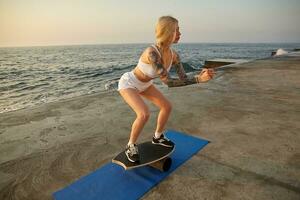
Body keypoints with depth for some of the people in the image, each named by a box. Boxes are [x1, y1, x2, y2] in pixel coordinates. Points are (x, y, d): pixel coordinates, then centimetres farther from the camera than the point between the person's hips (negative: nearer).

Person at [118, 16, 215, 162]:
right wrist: (198, 80, -40)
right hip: (128, 83, -8)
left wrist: (200, 77, -30)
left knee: (167, 106, 4)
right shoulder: (152, 53, -38)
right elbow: (167, 81, -38)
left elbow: (183, 78, -11)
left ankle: (157, 137, 27)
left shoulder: (173, 55, -12)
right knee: (144, 114, -27)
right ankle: (131, 146, 0)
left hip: (144, 84, 8)